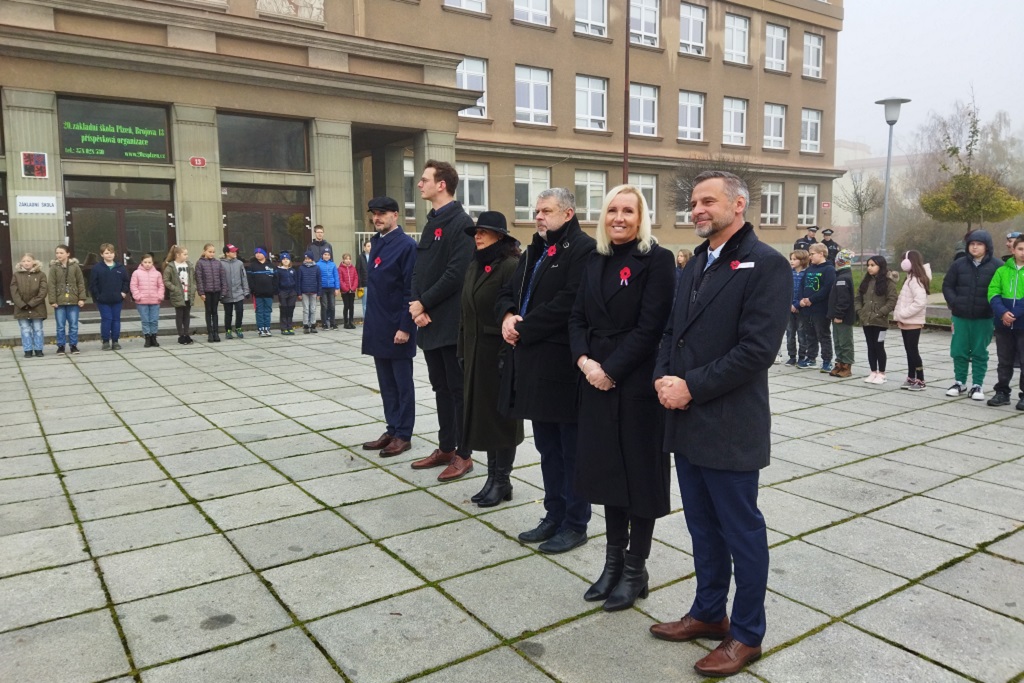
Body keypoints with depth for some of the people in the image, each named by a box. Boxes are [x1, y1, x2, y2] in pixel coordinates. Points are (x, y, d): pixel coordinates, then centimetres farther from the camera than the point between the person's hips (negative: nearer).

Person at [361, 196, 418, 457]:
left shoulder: (407, 245, -12)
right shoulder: (375, 242, 11)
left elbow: (411, 290, -15)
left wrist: (405, 327, -18)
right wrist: (371, 320, 13)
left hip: (397, 327, -7)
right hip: (377, 326, 8)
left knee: (402, 384, 4)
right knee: (386, 383, 14)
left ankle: (403, 435, 13)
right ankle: (392, 430, 24)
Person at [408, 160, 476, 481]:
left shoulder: (460, 222, -12)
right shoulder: (431, 223, 16)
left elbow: (456, 274, -20)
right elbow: (419, 270, 13)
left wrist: (424, 304, -13)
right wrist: (417, 306, -3)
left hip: (451, 322, -9)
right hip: (429, 321, 9)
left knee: (458, 388, 1)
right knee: (440, 387, 15)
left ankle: (463, 454, 11)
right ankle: (446, 448, 25)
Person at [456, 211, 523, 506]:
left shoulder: (511, 266, -13)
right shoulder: (474, 266, 12)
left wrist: (508, 356, -20)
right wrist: (462, 350, 13)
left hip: (500, 351, -8)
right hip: (476, 352, 8)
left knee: (501, 415, 3)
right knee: (482, 413, 11)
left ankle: (502, 480, 15)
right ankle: (493, 476, 22)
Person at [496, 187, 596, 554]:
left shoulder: (583, 249, -11)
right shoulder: (534, 252, 19)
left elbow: (568, 303, -21)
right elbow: (508, 293, 19)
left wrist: (523, 329, -15)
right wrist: (507, 317, -4)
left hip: (562, 366, -9)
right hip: (532, 363, 9)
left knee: (571, 451, 4)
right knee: (547, 447, 17)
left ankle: (575, 525, 17)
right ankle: (554, 516, 30)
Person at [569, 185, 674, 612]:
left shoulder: (657, 260, -9)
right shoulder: (596, 261, 11)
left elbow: (650, 327, -16)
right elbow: (578, 317, 9)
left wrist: (610, 370, -17)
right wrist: (584, 360, -8)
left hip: (637, 385, -6)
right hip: (597, 382, 6)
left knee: (639, 474, 5)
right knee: (608, 471, 13)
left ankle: (635, 572, 20)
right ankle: (613, 563, 28)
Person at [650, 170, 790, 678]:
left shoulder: (765, 264, -11)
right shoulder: (697, 262, 14)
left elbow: (758, 348, -19)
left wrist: (691, 387, -17)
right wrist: (664, 377, -4)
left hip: (729, 427, -7)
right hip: (686, 423, 7)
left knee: (741, 532, 8)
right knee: (703, 528, 19)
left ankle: (746, 635, 25)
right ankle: (709, 613, 37)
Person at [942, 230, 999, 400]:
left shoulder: (997, 266, -3)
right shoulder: (958, 264, 3)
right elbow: (947, 286, 8)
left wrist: (993, 306, -11)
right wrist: (954, 302, -5)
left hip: (984, 318, -2)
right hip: (960, 316, 2)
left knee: (979, 352, 5)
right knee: (959, 351, 6)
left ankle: (977, 386, 13)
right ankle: (959, 383, 19)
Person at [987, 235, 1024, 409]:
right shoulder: (1002, 270, 6)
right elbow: (993, 293, -2)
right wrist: (1002, 312, -17)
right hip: (1004, 325, 3)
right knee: (1004, 361, 13)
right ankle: (1002, 393, 23)